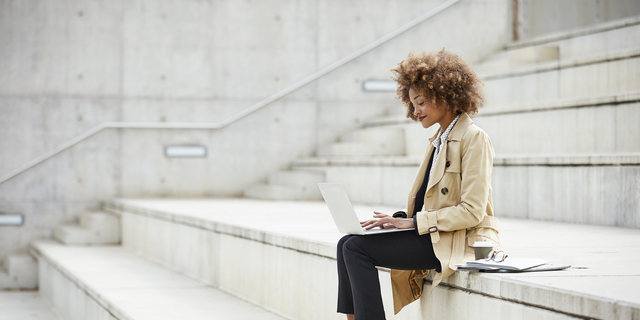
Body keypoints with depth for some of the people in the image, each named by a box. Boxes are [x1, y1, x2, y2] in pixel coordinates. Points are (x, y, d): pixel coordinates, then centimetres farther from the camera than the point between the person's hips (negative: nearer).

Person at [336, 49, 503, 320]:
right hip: (430, 235, 9)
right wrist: (400, 218, -1)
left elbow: (472, 211, -17)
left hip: (459, 243, -9)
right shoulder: (439, 141, 19)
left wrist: (413, 222, -17)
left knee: (357, 247, -19)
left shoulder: (474, 139, -9)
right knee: (347, 243, -6)